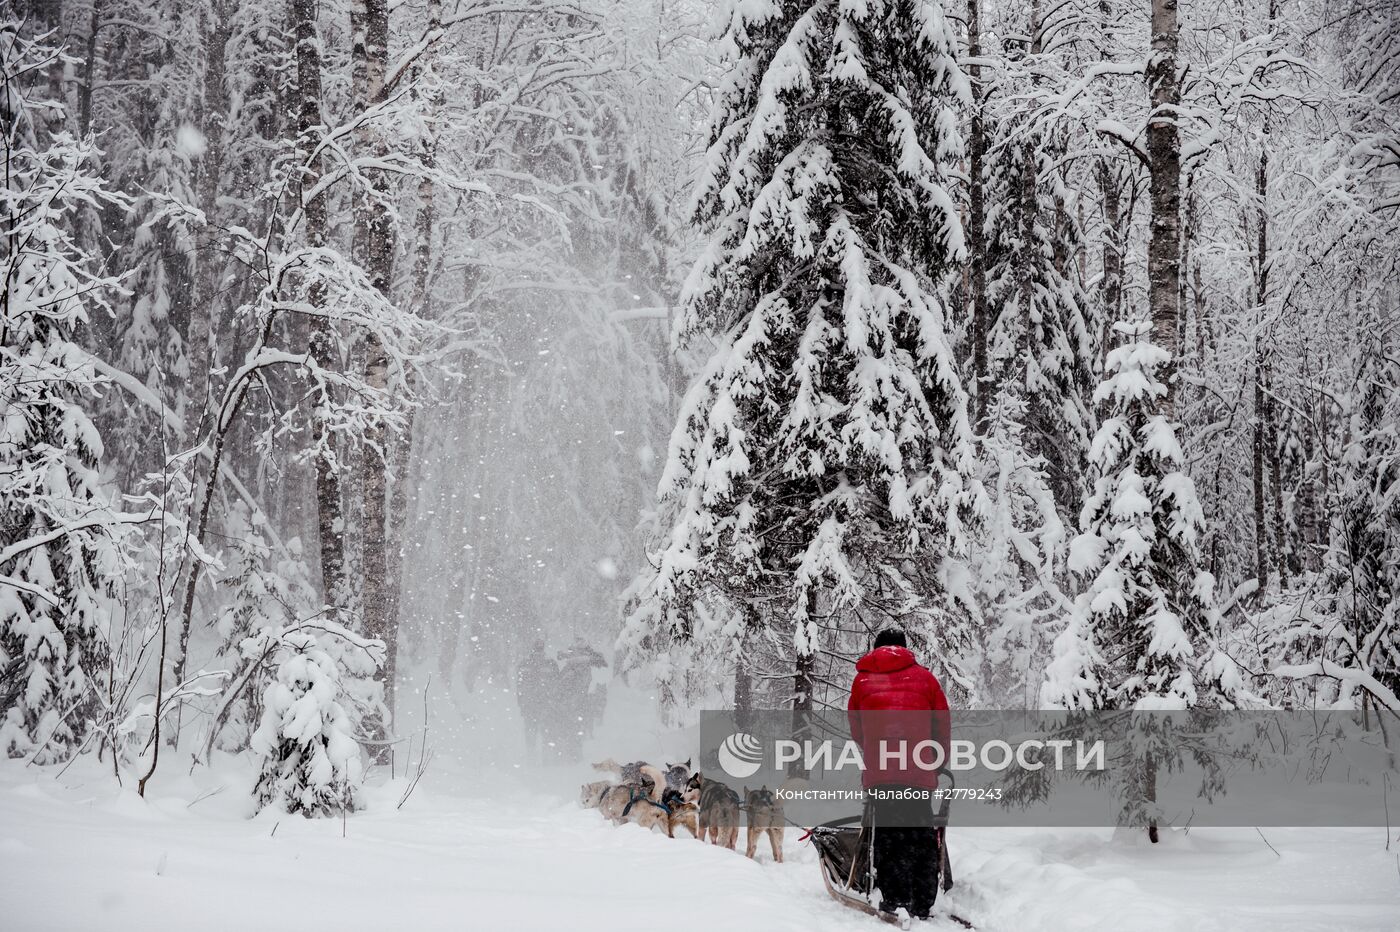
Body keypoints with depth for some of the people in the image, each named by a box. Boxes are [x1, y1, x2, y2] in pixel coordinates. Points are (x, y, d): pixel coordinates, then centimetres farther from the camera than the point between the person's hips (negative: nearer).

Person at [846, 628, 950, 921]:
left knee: (886, 837, 6)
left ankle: (893, 899, 1)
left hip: (878, 773, 0)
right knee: (921, 837, 5)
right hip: (920, 774, 0)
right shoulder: (923, 676, 8)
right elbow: (942, 725, 12)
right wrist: (939, 760, 25)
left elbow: (856, 729, 18)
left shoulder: (863, 679, 11)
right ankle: (921, 905, 2)